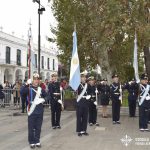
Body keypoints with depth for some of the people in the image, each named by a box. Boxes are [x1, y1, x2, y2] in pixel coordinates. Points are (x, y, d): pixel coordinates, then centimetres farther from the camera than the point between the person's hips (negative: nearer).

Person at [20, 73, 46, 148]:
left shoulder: (41, 88, 9)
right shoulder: (29, 88, -4)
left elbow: (45, 95, 8)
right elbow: (22, 91, -22)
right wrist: (27, 84, -30)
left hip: (39, 111, 4)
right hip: (32, 111, -3)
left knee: (38, 128, 11)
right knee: (31, 128, 3)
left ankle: (37, 141, 22)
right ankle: (31, 142, 13)